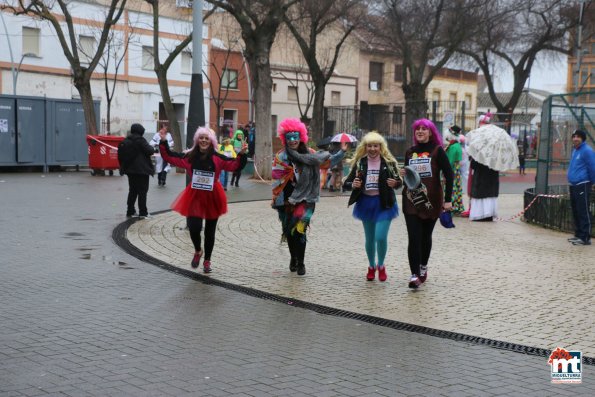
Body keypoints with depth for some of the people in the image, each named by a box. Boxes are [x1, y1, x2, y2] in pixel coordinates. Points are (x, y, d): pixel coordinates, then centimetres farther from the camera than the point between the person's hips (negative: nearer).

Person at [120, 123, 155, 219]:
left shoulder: (126, 140, 8)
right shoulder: (141, 140, -15)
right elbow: (150, 151, -17)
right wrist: (151, 147, 4)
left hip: (130, 169, 7)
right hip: (141, 169, -7)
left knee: (132, 191, 15)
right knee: (142, 191, -1)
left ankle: (130, 211, 16)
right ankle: (143, 213, -2)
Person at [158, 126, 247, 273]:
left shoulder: (217, 158, -6)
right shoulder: (190, 156, -2)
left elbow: (234, 164, -10)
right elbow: (170, 157, 4)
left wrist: (241, 155, -25)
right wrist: (164, 142, -4)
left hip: (212, 197, 0)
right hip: (195, 196, 0)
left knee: (210, 231, 11)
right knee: (194, 227, -12)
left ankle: (207, 260, 29)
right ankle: (197, 251, 21)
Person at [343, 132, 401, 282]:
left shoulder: (388, 163, -5)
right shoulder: (360, 163, -1)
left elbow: (399, 182, 1)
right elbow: (346, 184, -1)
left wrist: (395, 183, -22)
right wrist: (353, 185, -23)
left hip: (383, 203, -2)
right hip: (366, 203, 2)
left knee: (381, 237, -12)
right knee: (370, 239, 13)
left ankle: (381, 266, 14)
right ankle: (371, 266, 33)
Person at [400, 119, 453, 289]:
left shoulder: (437, 151, -4)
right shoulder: (410, 152, 8)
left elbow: (449, 174, -8)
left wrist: (448, 199, -14)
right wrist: (403, 174, -4)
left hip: (432, 200, -2)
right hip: (411, 200, 2)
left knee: (426, 236, 12)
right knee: (413, 238, -8)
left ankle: (423, 267, 34)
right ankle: (414, 275, -8)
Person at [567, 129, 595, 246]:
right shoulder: (575, 150, 17)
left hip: (582, 185, -10)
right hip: (573, 185, 10)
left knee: (583, 212, -8)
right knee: (575, 212, 15)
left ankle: (585, 238, -6)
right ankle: (578, 235, 24)